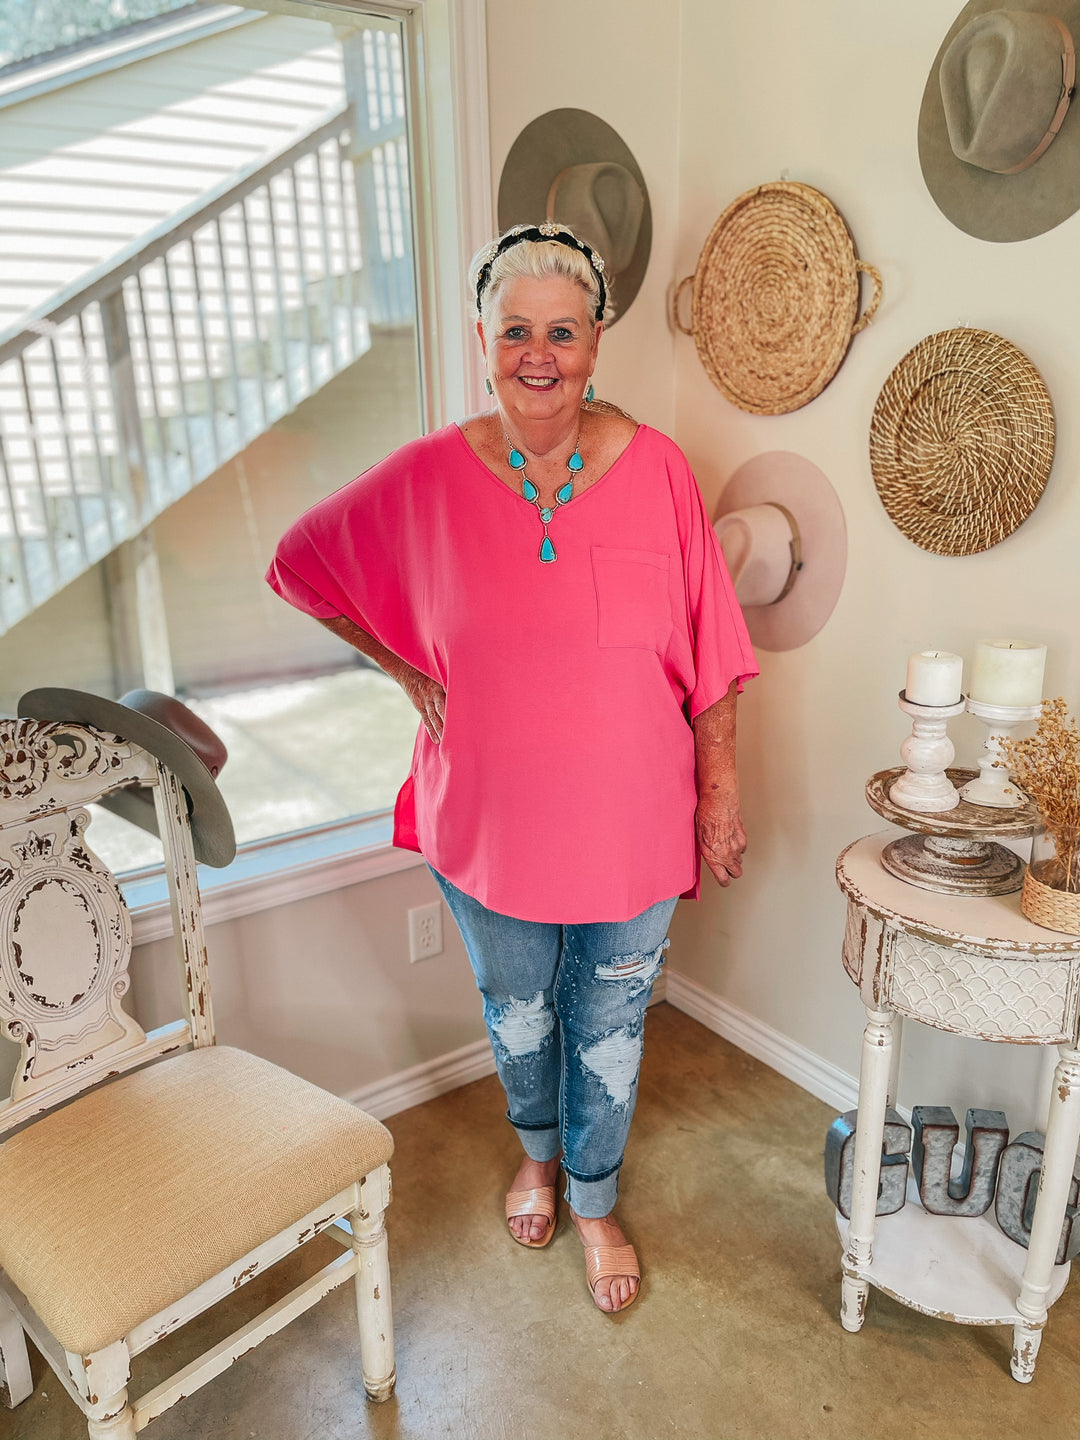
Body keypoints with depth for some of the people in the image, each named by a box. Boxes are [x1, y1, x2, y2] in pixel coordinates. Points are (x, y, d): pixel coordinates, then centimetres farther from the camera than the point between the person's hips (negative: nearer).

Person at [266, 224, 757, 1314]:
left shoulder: (655, 469, -10)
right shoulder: (426, 477, -10)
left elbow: (709, 659, -4)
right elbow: (301, 565, 5)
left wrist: (721, 796, -1)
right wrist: (406, 670, -2)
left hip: (631, 822, 0)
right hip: (489, 820, 1)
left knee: (608, 1024, 18)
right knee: (517, 1011, 24)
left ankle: (595, 1202, 47)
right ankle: (539, 1151, 57)